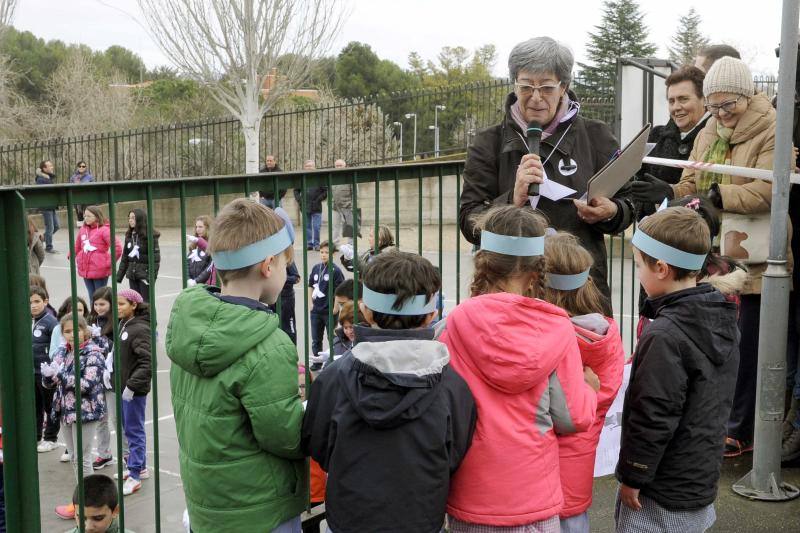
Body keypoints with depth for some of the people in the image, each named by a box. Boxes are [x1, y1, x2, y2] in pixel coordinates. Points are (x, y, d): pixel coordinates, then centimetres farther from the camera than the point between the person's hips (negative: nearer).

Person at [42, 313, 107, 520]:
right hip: (66, 410, 7)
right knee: (74, 457, 14)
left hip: (85, 411, -7)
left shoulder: (93, 354, -12)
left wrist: (60, 373, -25)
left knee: (82, 458, -1)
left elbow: (87, 384, -21)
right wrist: (47, 375, -14)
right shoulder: (62, 352, 8)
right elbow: (51, 384, 9)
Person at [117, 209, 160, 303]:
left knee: (146, 303, -1)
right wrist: (119, 276, 13)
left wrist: (151, 276, -20)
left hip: (145, 274, -6)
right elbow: (125, 257, 15)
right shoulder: (129, 236, 10)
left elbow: (155, 257, -13)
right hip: (132, 275, 6)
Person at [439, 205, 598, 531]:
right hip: (534, 500, 0)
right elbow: (574, 418, -6)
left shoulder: (458, 321, -11)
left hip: (471, 498, 0)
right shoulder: (557, 327, -10)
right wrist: (588, 388, 14)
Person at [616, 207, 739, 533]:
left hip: (663, 499, -9)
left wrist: (631, 478, -13)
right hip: (703, 481, 9)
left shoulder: (664, 336, -25)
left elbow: (653, 417, -24)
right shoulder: (724, 322, 3)